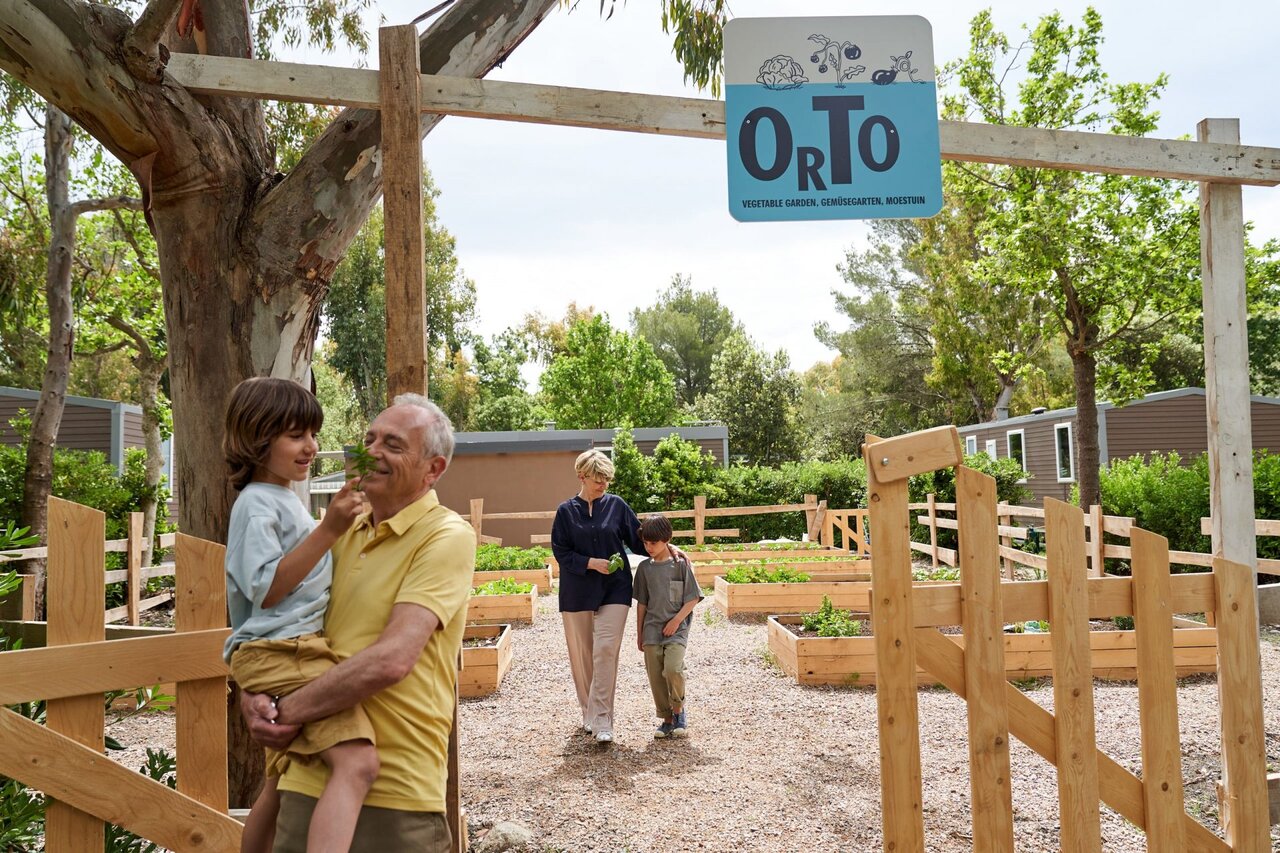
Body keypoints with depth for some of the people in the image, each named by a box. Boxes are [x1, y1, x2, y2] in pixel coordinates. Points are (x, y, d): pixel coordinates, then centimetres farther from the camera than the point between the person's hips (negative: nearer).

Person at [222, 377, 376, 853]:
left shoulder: (285, 499, 20)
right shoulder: (257, 502, -10)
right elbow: (266, 589, -22)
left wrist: (336, 526, 28)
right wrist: (328, 530, -27)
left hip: (293, 650, 11)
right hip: (279, 650, -11)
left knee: (283, 784, 23)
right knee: (357, 762, -29)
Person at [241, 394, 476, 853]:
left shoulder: (447, 536, -12)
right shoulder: (343, 531, 10)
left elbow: (391, 660, -22)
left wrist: (287, 710, -13)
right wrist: (252, 695, -8)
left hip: (395, 794, -5)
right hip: (309, 778, 6)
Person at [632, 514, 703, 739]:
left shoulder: (681, 564, -4)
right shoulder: (645, 567, 7)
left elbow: (693, 598, -2)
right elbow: (641, 603, 12)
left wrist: (676, 621, -11)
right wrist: (639, 633, 12)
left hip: (676, 628, -4)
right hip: (652, 630, 4)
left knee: (672, 668, -22)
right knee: (656, 677, 3)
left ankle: (679, 710, 4)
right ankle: (667, 719, 19)